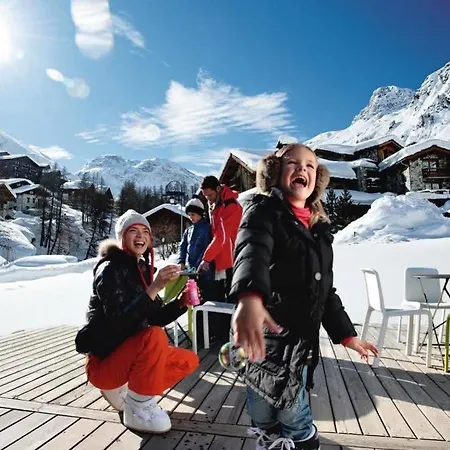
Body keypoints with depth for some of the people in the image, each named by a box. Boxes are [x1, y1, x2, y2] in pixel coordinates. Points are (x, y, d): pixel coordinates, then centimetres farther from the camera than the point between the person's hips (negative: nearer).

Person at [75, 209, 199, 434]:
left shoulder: (142, 269, 7)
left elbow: (155, 319, 5)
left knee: (189, 360, 3)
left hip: (131, 353, 8)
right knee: (155, 337, -34)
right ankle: (138, 410, -13)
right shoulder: (110, 269, -17)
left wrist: (181, 303, -11)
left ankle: (122, 389, 10)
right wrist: (154, 288, -36)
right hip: (105, 361, -8)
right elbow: (117, 321, -29)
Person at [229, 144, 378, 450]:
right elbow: (252, 251, -30)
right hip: (265, 338, -5)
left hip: (301, 342, 5)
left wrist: (346, 333, 18)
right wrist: (250, 297, -49)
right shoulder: (264, 211, -6)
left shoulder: (319, 228, 13)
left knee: (295, 419, 14)